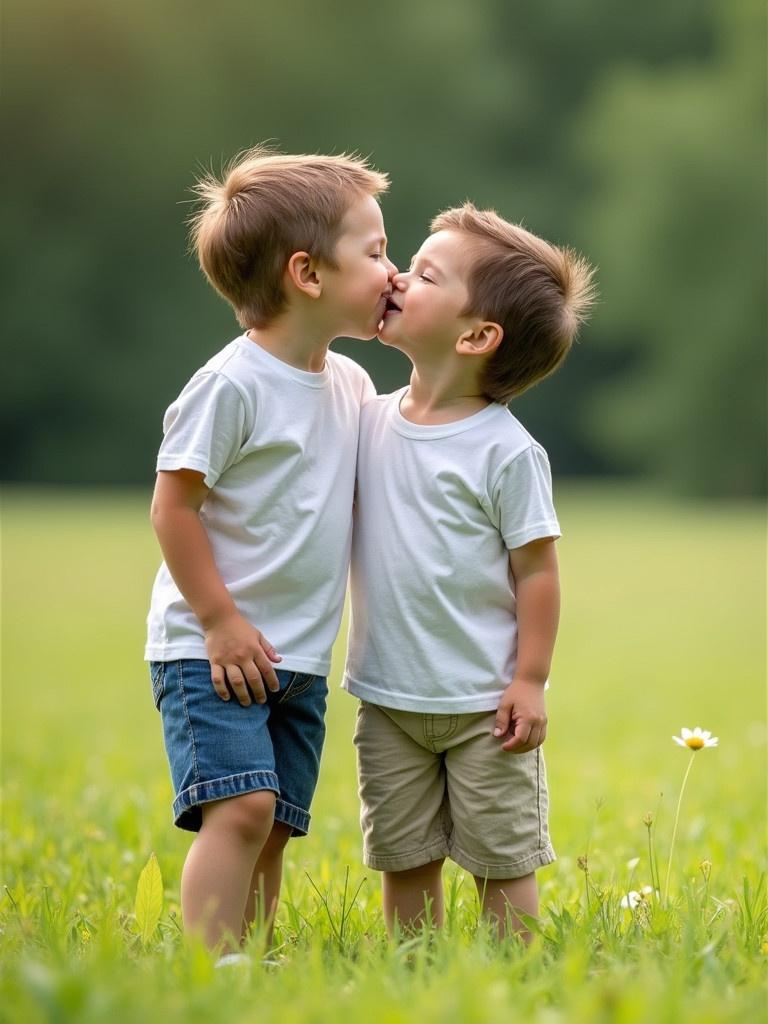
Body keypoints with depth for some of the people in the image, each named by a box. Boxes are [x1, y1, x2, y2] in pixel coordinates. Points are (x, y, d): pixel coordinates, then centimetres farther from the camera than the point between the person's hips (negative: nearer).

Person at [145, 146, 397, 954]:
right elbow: (173, 506, -14)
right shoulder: (232, 385, -15)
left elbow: (367, 487, 25)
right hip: (213, 651, -8)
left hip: (297, 662, 8)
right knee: (240, 806, -19)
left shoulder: (351, 386, 9)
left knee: (273, 829, 7)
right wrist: (221, 621, -15)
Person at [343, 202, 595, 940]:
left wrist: (529, 682, -12)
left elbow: (535, 570, -10)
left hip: (484, 703, -5)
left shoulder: (506, 451, -13)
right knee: (404, 860, 11)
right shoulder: (368, 422, 2)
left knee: (503, 861, 4)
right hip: (388, 698, 5)